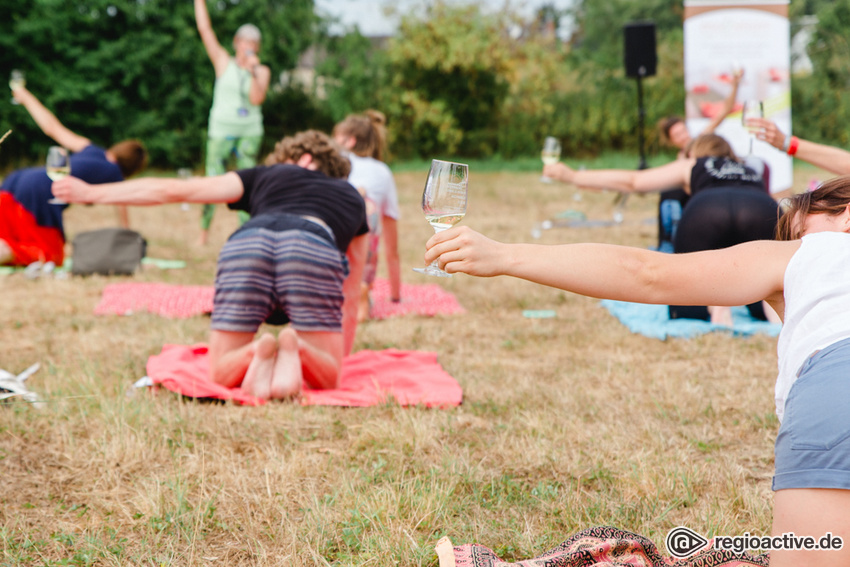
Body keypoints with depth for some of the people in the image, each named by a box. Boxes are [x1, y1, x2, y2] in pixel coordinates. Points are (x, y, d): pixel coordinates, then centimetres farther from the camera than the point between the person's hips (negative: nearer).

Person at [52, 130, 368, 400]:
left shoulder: (267, 175, 37)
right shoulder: (353, 198, 39)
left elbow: (174, 190, 35)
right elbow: (350, 301, 39)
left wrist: (92, 193, 43)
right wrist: (339, 358, 48)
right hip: (315, 250, -1)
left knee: (222, 374, 14)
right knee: (326, 377, 8)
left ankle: (260, 352, -19)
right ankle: (296, 350, -24)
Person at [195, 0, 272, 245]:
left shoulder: (262, 71, 6)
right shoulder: (223, 62, 5)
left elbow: (257, 98, -8)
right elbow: (204, 28, 2)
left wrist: (253, 72, -15)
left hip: (250, 132, 1)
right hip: (221, 131, -1)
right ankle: (204, 230, 7)